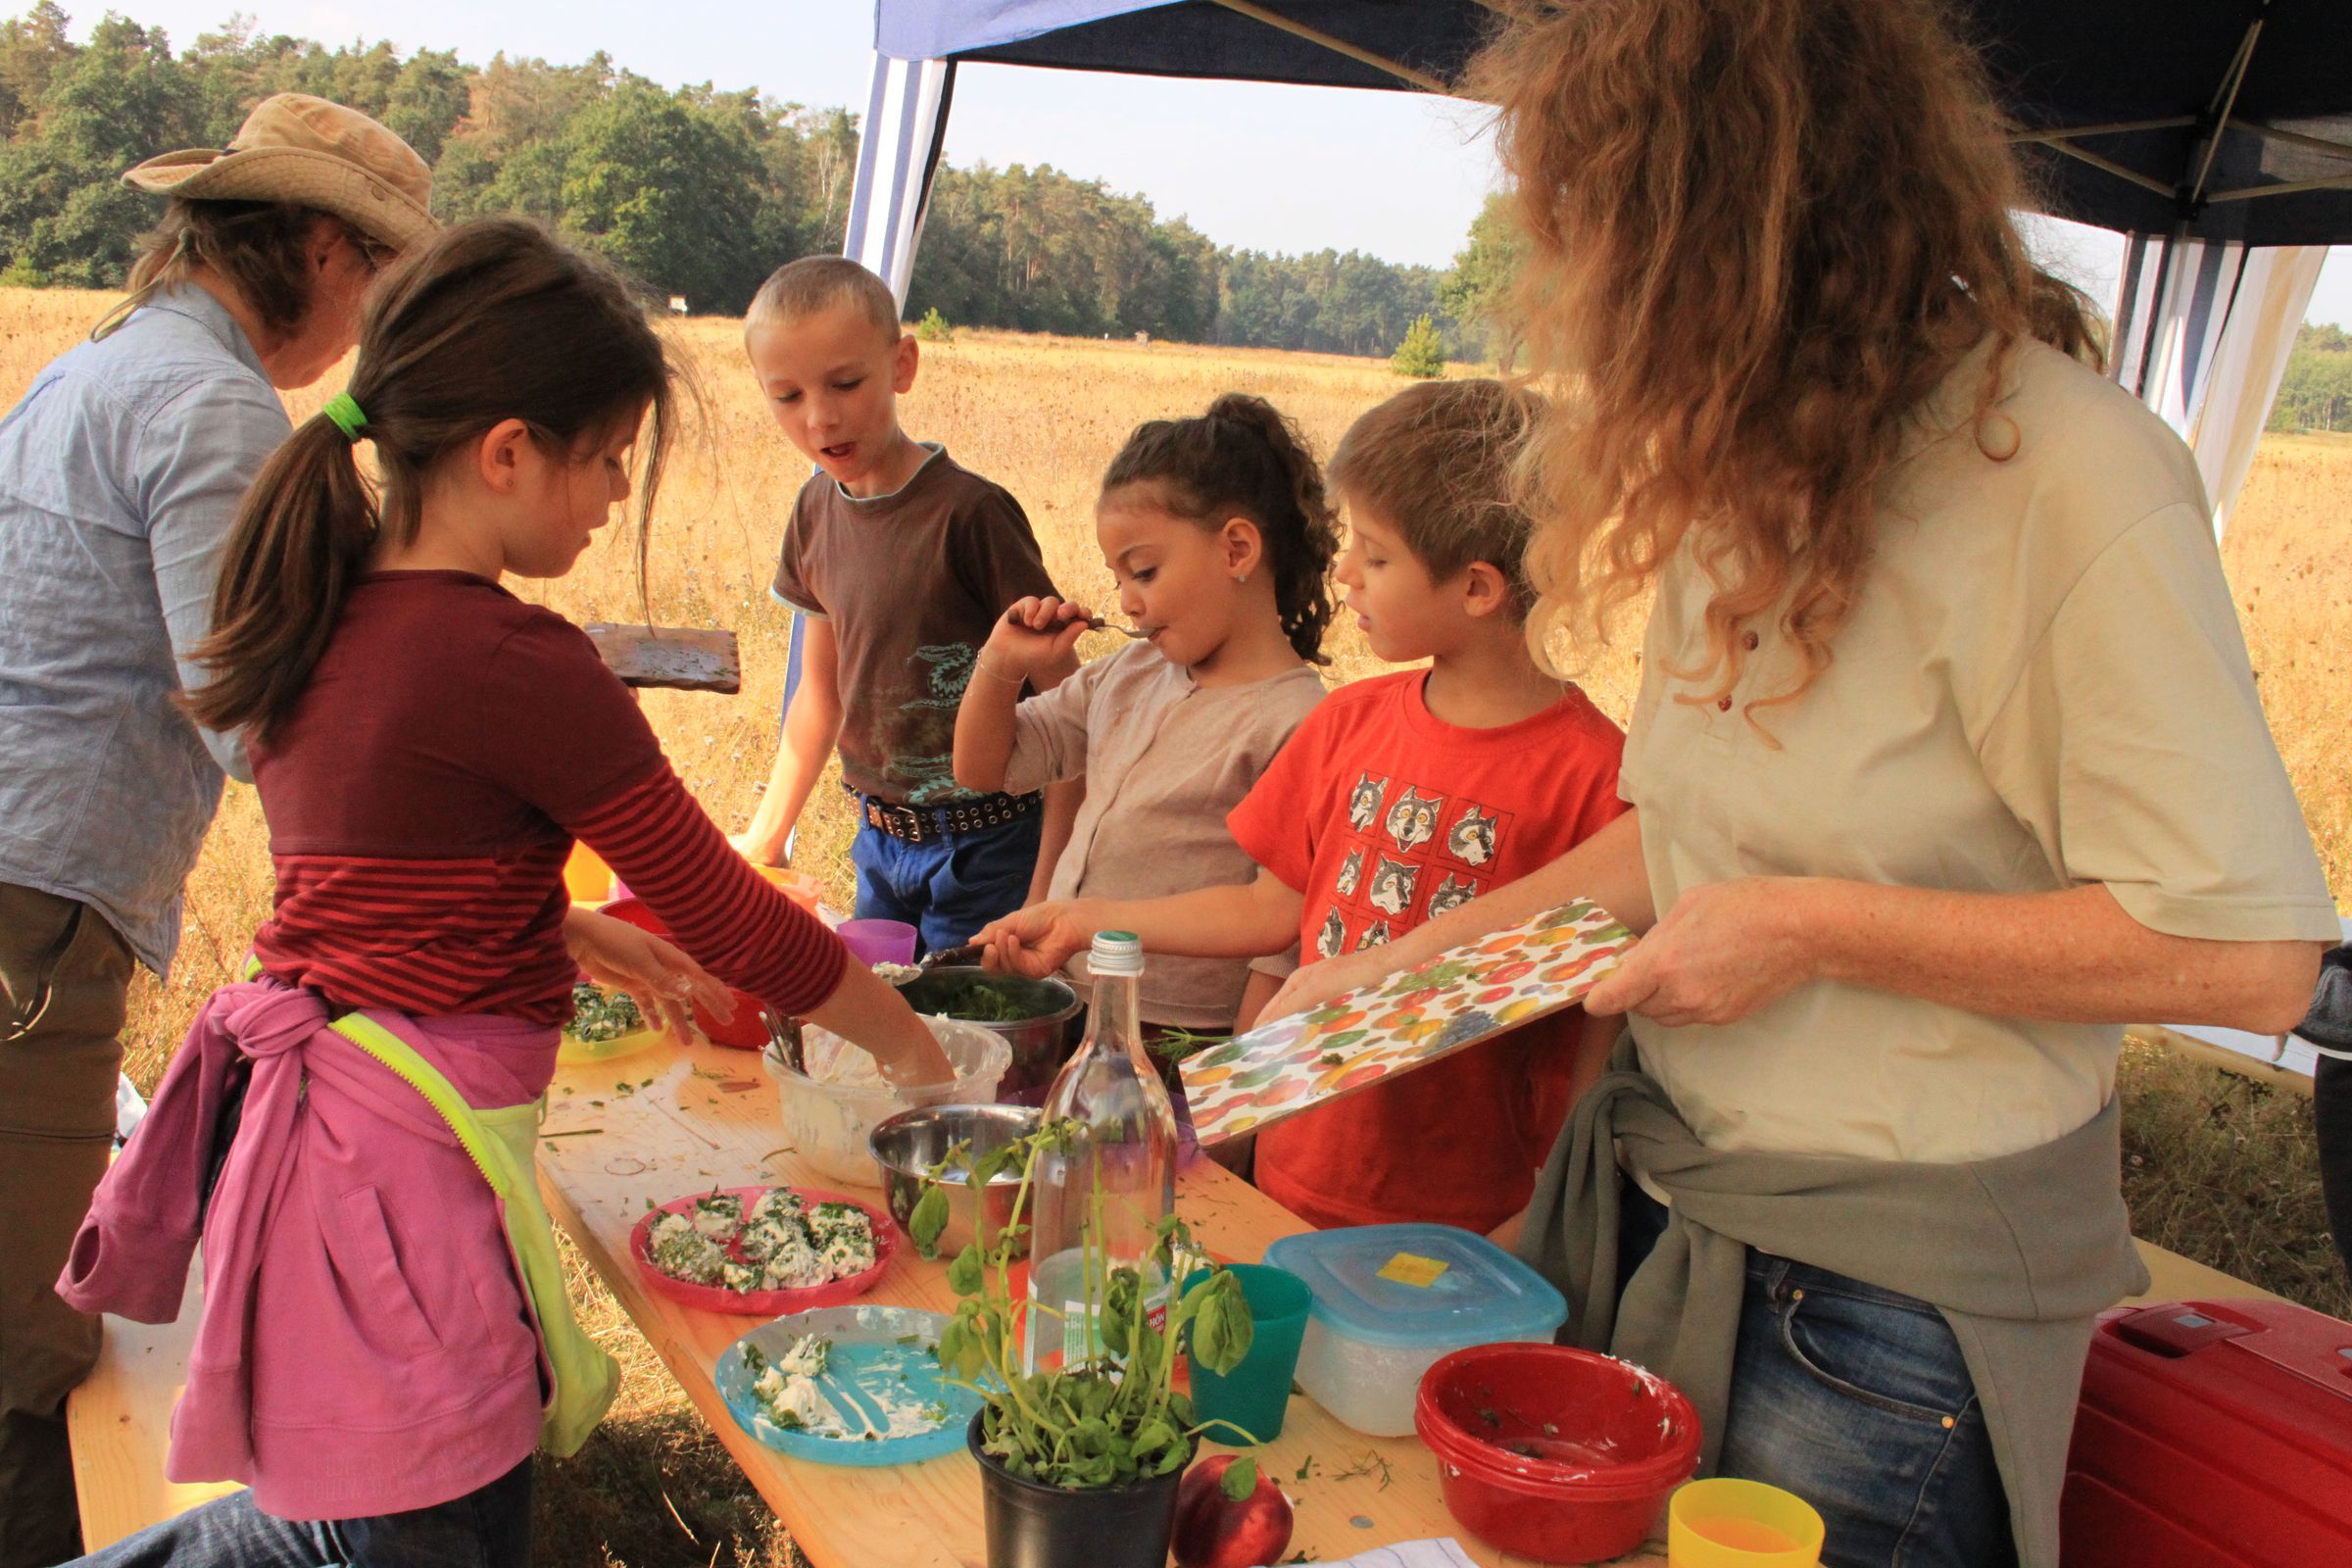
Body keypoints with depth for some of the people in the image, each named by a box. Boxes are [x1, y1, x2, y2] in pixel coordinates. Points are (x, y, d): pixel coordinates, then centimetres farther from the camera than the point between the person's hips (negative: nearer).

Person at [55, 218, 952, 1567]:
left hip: (302, 1093, 9)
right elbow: (733, 919, -11)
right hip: (400, 1155, -9)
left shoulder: (320, 612, 7)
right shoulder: (514, 666, -18)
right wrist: (912, 1045, 3)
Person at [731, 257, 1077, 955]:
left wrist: (1051, 882, -19)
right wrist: (764, 836, 16)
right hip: (880, 838, 6)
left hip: (985, 844, -6)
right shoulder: (818, 511, 3)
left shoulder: (969, 512, -18)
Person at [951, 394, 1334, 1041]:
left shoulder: (1294, 723, -14)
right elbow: (983, 769, 18)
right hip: (1061, 1007, 7)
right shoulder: (1127, 676, 10)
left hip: (1177, 1043, -7)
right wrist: (1001, 668, 2)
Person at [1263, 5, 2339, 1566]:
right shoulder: (1753, 471, 5)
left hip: (1887, 1286, -7)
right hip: (1652, 1201, 7)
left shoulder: (2070, 480, -20)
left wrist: (1809, 931, -21)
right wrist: (1419, 958, 8)